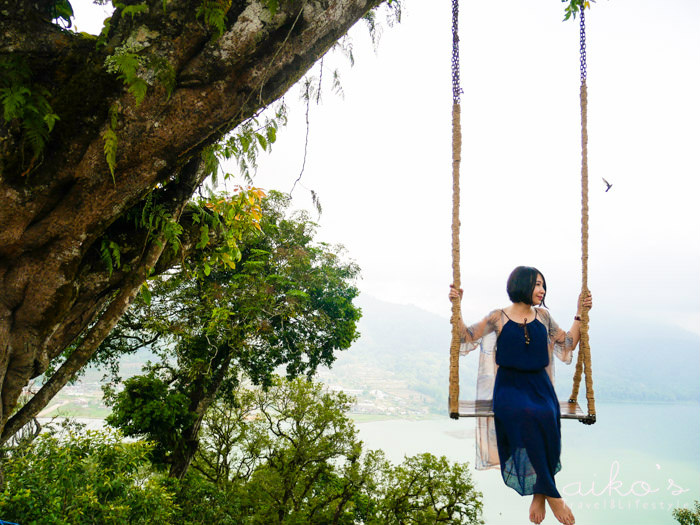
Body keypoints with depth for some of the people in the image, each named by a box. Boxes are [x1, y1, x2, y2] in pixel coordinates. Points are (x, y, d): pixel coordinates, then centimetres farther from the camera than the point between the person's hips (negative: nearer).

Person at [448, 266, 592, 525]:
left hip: (539, 384, 3)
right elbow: (466, 338, 6)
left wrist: (580, 314, 15)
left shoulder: (542, 316, 15)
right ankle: (552, 494, -22)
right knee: (525, 415, -35)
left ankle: (539, 495, -19)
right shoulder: (499, 317, 6)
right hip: (509, 385, -2)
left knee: (546, 417, -32)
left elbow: (567, 345, 18)